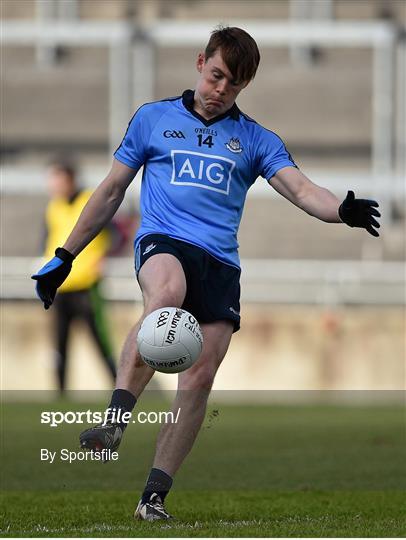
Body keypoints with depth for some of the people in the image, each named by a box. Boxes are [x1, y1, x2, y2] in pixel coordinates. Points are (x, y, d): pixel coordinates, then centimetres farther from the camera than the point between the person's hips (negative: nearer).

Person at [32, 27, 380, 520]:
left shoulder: (255, 140, 16)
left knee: (200, 378, -9)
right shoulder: (153, 118, 15)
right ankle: (115, 421, -45)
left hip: (221, 263, 2)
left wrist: (343, 211, -21)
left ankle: (154, 496, -1)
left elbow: (301, 191, 2)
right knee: (167, 294, -38)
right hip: (163, 240, -2)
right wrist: (65, 257, 18)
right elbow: (111, 191, 20)